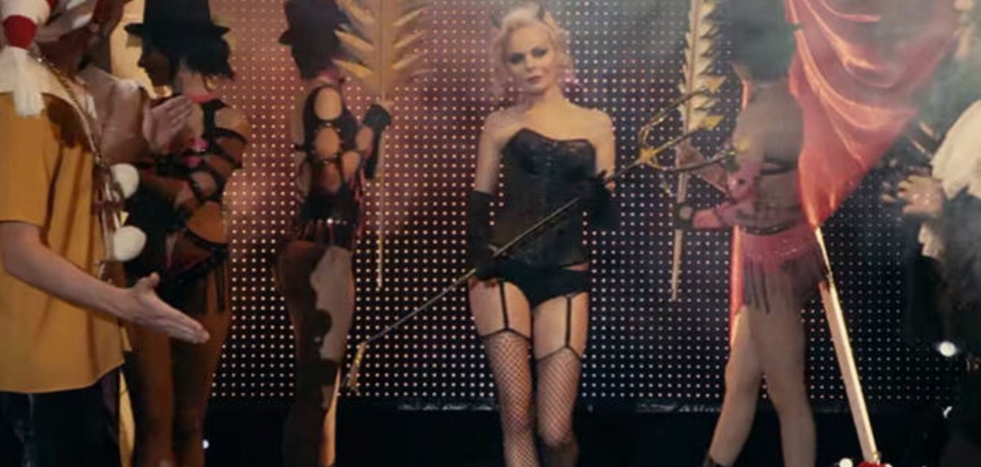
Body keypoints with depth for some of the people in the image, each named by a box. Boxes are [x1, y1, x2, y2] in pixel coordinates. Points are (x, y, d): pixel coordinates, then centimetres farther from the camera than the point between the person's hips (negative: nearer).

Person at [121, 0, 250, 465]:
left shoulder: (228, 122, -2)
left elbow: (188, 197, -13)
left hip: (201, 276, -2)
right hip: (141, 272, 2)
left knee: (189, 422, 8)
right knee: (154, 421, -2)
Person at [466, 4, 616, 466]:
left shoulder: (596, 125, 8)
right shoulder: (501, 124, 7)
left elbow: (606, 219, 6)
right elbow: (479, 200, 8)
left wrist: (600, 194, -17)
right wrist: (478, 254, -12)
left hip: (565, 279, 1)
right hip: (505, 274, 0)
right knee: (516, 417, -4)